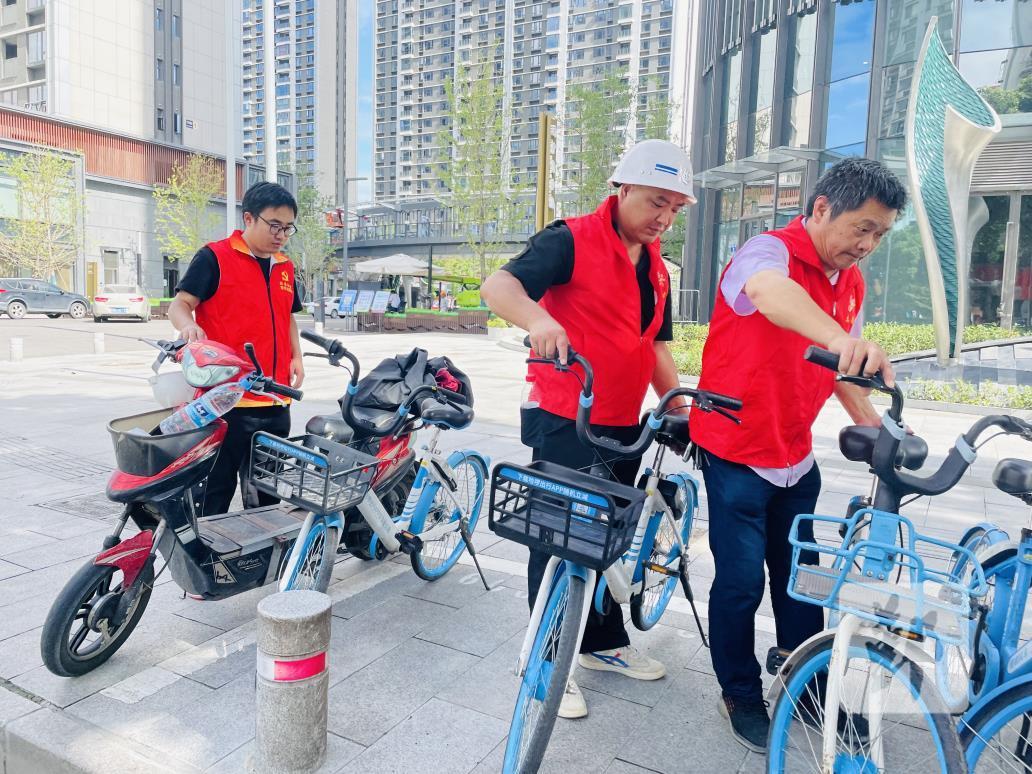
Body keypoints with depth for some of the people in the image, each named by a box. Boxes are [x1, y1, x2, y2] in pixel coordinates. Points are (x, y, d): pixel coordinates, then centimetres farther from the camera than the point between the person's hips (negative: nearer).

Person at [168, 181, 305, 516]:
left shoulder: (286, 268, 16)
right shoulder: (214, 258, -4)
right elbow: (179, 304, -8)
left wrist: (296, 357, 11)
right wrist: (189, 325, -30)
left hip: (275, 402, 7)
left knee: (266, 491, 17)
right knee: (216, 490, 1)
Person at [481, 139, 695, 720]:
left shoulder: (656, 269, 13)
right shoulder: (573, 240, -12)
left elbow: (657, 345, 17)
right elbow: (498, 285, -25)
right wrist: (538, 318, -45)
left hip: (623, 425, 8)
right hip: (563, 422, -8)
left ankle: (606, 642, 37)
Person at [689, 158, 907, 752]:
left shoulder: (851, 282, 6)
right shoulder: (769, 251, -18)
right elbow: (770, 292, -44)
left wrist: (873, 423, 4)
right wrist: (839, 338, -62)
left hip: (797, 459, 7)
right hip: (737, 455, -7)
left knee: (801, 577, 17)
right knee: (742, 582, 3)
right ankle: (741, 695, 25)